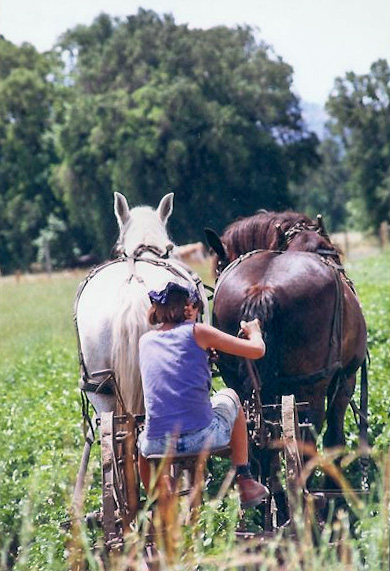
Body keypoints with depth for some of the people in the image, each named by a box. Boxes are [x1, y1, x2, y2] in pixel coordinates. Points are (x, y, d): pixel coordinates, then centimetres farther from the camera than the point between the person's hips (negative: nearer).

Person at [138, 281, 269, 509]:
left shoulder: (145, 341, 13)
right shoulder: (198, 332, 1)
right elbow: (257, 351, 2)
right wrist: (254, 331, 25)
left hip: (158, 445, 3)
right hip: (202, 438, -3)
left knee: (142, 441, 41)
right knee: (229, 397, 31)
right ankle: (245, 482, 34)